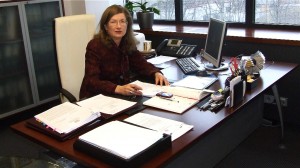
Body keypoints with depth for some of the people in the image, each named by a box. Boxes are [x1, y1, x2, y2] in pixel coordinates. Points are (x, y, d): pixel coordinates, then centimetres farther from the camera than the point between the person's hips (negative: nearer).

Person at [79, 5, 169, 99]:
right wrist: (118, 89, -42)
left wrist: (157, 73, -12)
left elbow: (141, 64, 10)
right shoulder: (95, 46, -18)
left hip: (122, 95, 6)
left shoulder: (128, 43, 0)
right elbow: (92, 82, -26)